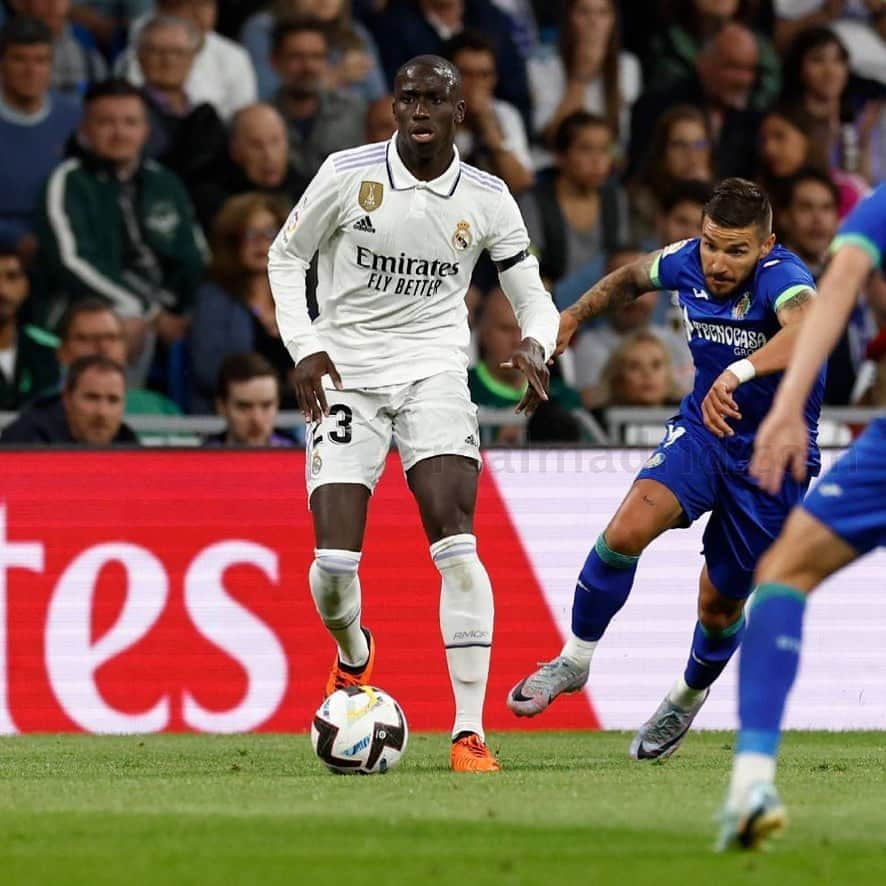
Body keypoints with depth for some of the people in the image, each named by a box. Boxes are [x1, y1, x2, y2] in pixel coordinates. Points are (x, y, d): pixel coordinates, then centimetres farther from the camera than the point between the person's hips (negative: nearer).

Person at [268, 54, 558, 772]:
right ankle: (353, 653, 30)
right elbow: (286, 256, 7)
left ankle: (470, 733, -19)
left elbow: (534, 298, 6)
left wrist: (535, 347, -18)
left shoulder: (487, 199, -1)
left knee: (455, 540, -19)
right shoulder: (349, 174, -6)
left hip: (433, 369, 0)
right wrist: (305, 348, -6)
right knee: (333, 562, -9)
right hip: (347, 375, 0)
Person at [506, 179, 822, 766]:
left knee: (720, 604, 9)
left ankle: (688, 699, 41)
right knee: (628, 529, -24)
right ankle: (575, 660, -5)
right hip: (701, 431, 3)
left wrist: (738, 373, -68)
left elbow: (809, 328, -54)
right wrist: (574, 316, 23)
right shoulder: (686, 264, -10)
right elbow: (635, 277, 16)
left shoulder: (782, 278, -29)